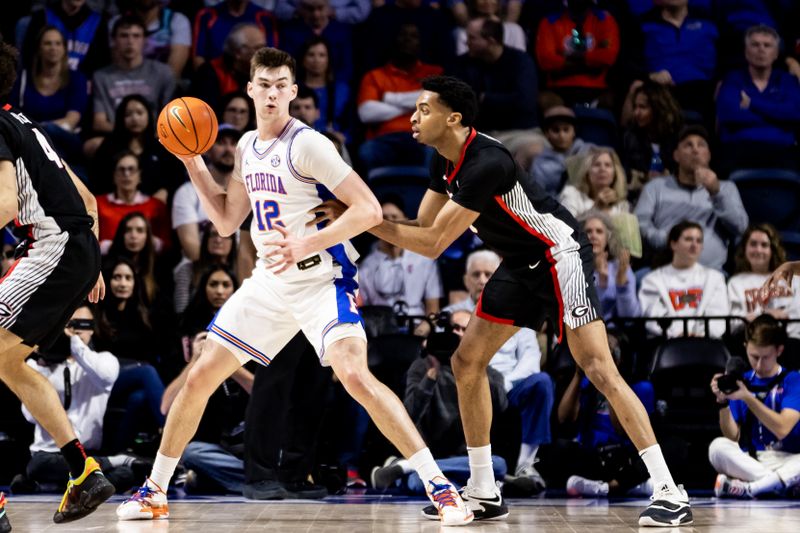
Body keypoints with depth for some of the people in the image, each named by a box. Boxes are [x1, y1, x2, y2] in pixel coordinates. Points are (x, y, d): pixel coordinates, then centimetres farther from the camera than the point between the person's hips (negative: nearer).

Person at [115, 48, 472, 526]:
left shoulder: (306, 144, -15)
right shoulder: (248, 147, 9)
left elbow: (369, 209, -22)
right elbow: (227, 221, 18)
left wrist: (304, 246, -30)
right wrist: (194, 164, 7)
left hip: (323, 278, -7)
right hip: (270, 282, 7)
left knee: (355, 375, -28)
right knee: (199, 379, 6)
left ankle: (440, 486, -23)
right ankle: (154, 492, 22)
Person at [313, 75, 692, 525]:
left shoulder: (485, 163, -28)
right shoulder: (446, 163, 1)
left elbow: (434, 244, -26)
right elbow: (423, 229, 8)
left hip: (560, 254, -10)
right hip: (521, 265, 10)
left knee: (598, 368, -18)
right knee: (467, 363, 6)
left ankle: (670, 493, -19)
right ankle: (484, 493, 15)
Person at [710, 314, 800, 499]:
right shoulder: (741, 382, 10)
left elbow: (782, 429, -12)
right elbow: (733, 437, 5)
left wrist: (747, 397, -20)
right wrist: (723, 401, -11)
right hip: (750, 461, 2)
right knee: (718, 446, -29)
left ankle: (747, 488, -35)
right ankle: (779, 483, -29)